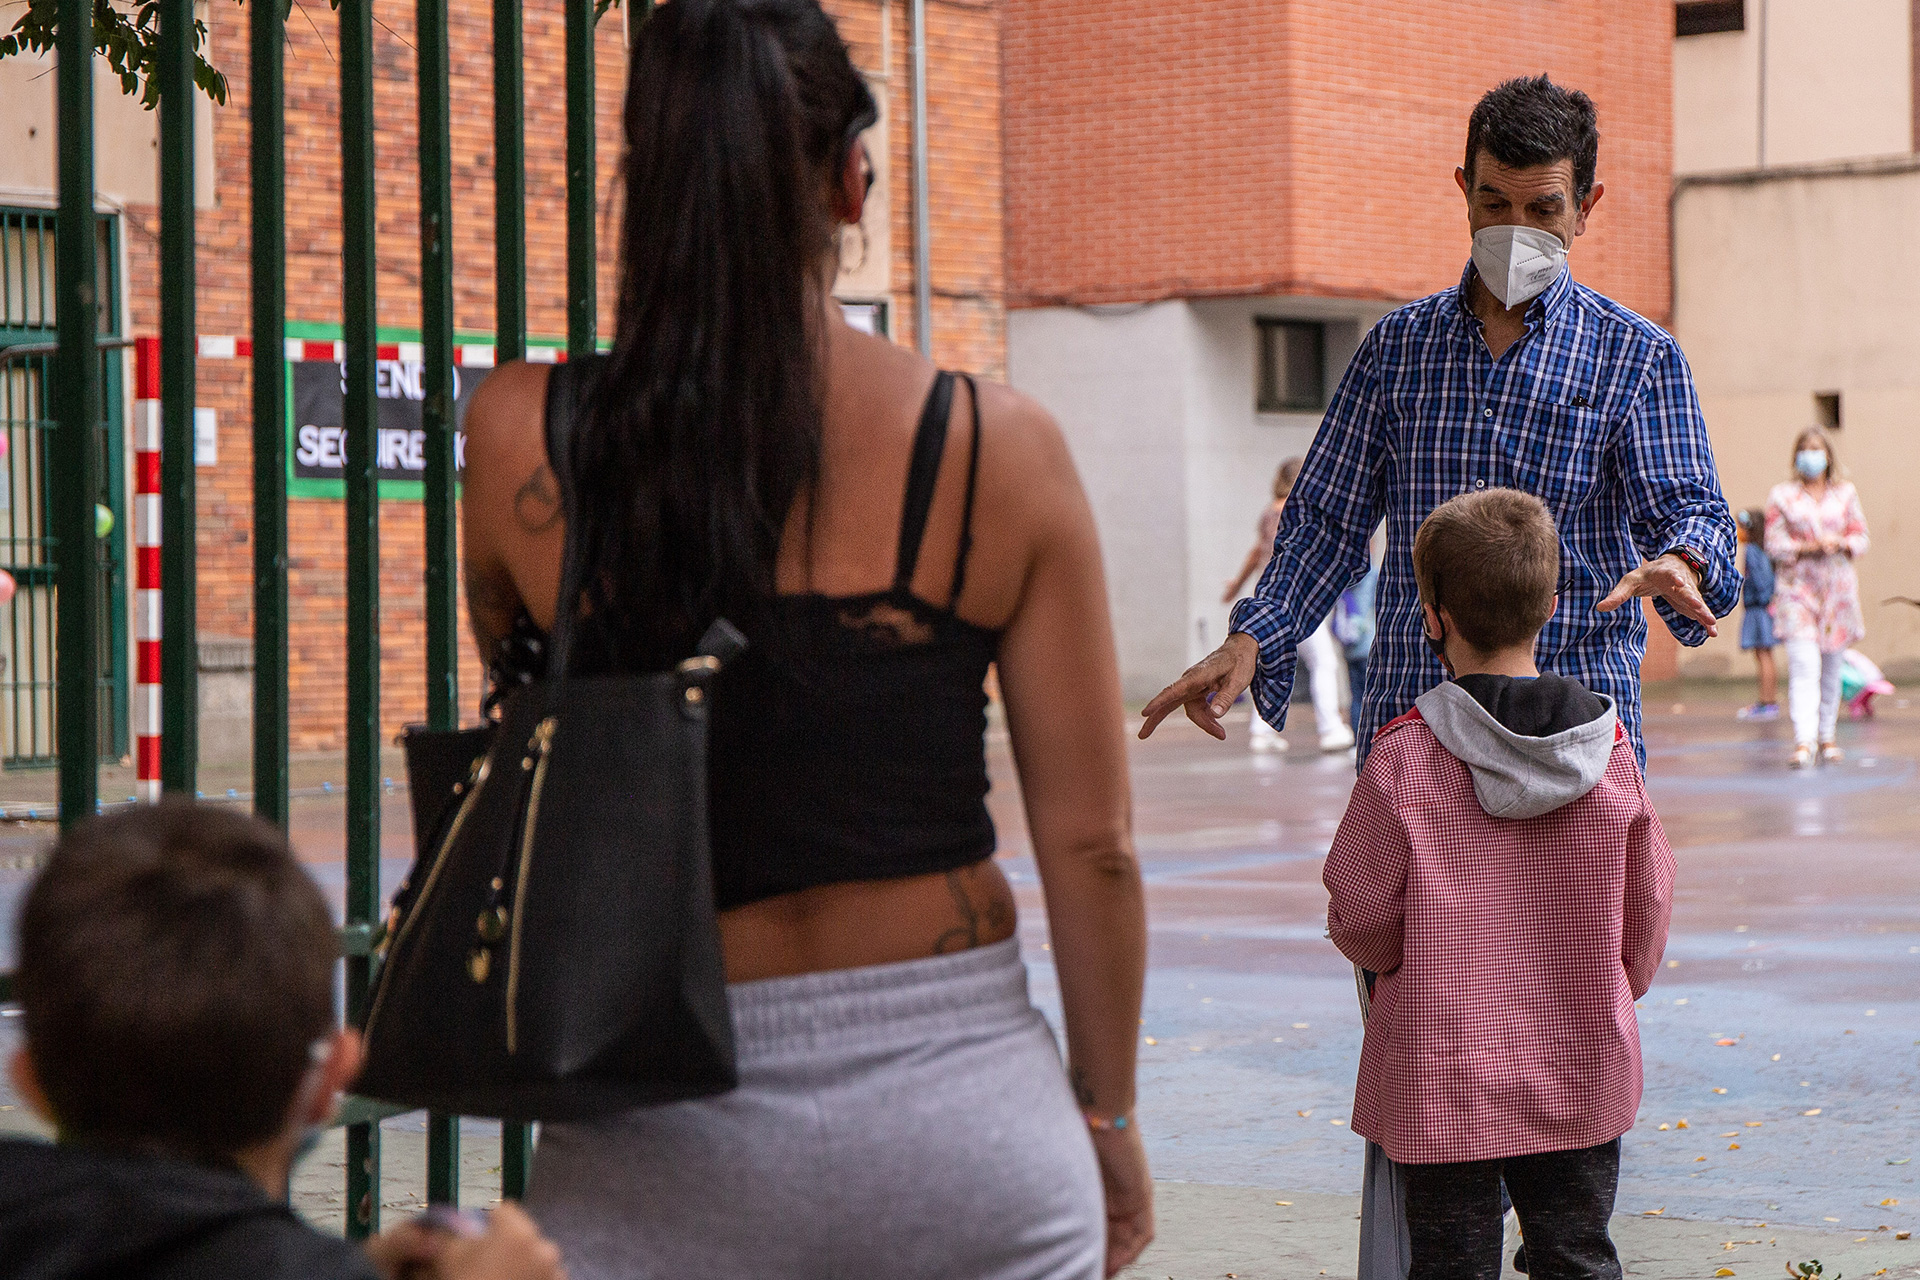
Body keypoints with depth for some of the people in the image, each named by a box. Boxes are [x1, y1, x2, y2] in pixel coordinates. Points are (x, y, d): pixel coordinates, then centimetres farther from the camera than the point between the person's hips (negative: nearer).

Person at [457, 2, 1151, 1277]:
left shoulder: (521, 440, -4)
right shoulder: (999, 448, -5)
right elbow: (1090, 841, 0)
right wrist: (1106, 1111, 12)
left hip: (658, 1137, 1)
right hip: (955, 1101, 0)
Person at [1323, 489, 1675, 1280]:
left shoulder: (1405, 755, -14)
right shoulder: (1610, 748, -5)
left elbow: (1361, 919, -8)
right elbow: (1648, 907, 4)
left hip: (1441, 1075, -2)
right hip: (1580, 1069, 3)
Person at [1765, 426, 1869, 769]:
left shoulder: (1845, 493, 11)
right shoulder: (1782, 495, 4)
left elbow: (1861, 538, 10)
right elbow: (1774, 544, 0)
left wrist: (1840, 543, -11)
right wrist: (1807, 547, -15)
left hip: (1838, 587, 3)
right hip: (1797, 587, -3)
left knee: (1832, 667, 7)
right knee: (1804, 663, -16)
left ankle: (1827, 737, 20)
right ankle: (1803, 741, -24)